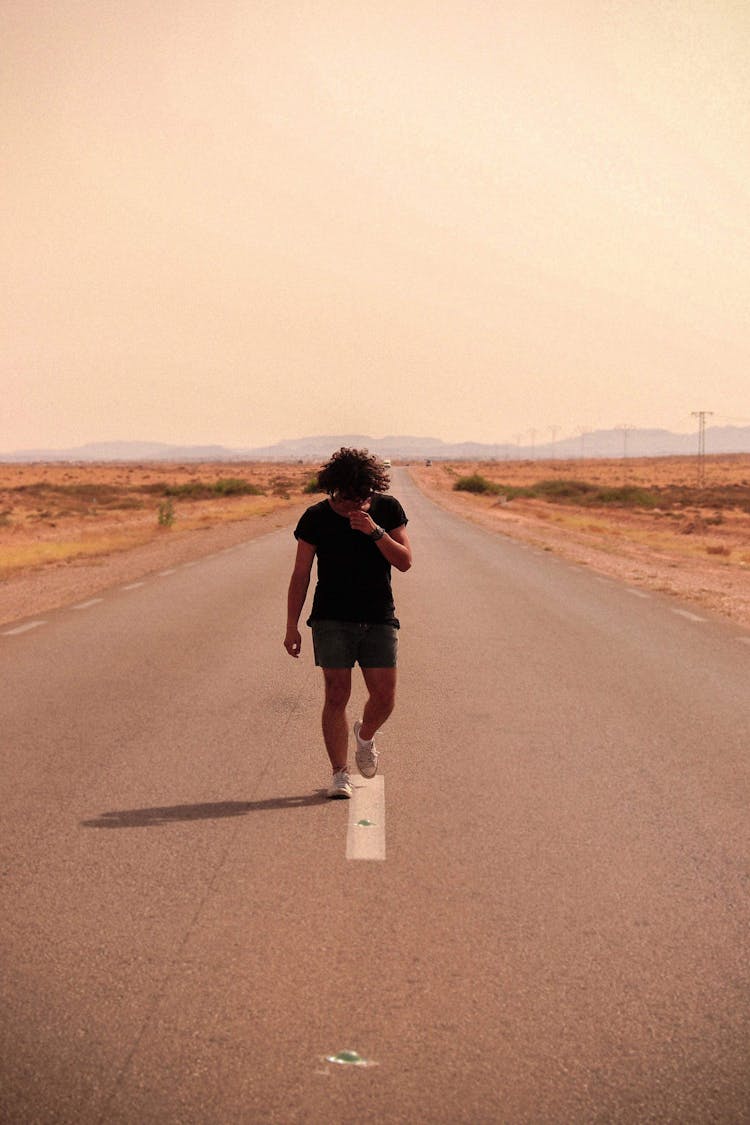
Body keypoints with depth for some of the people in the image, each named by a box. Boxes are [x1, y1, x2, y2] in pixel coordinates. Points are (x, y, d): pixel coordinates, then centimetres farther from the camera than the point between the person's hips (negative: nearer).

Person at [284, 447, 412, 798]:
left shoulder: (388, 509, 1)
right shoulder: (316, 518, -3)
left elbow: (405, 561, -5)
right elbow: (300, 575, -1)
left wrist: (375, 531, -20)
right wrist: (292, 627, -4)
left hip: (379, 619, 2)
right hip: (332, 620, -1)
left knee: (384, 697, -2)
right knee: (337, 695, -7)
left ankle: (365, 735, 31)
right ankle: (340, 773, 4)